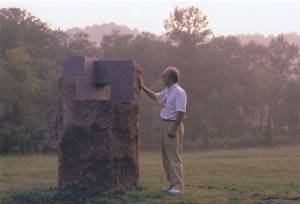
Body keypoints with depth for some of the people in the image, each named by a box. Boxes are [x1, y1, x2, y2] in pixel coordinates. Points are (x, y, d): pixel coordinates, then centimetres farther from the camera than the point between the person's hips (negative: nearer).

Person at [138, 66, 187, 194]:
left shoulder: (179, 92, -16)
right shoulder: (167, 92, 12)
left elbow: (181, 112, -22)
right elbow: (155, 96, 30)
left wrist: (173, 129, -23)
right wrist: (143, 87, 21)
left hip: (173, 125, -10)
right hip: (164, 124, 10)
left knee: (174, 156, -8)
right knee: (166, 156, 13)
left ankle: (178, 186, -4)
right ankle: (173, 183, 21)